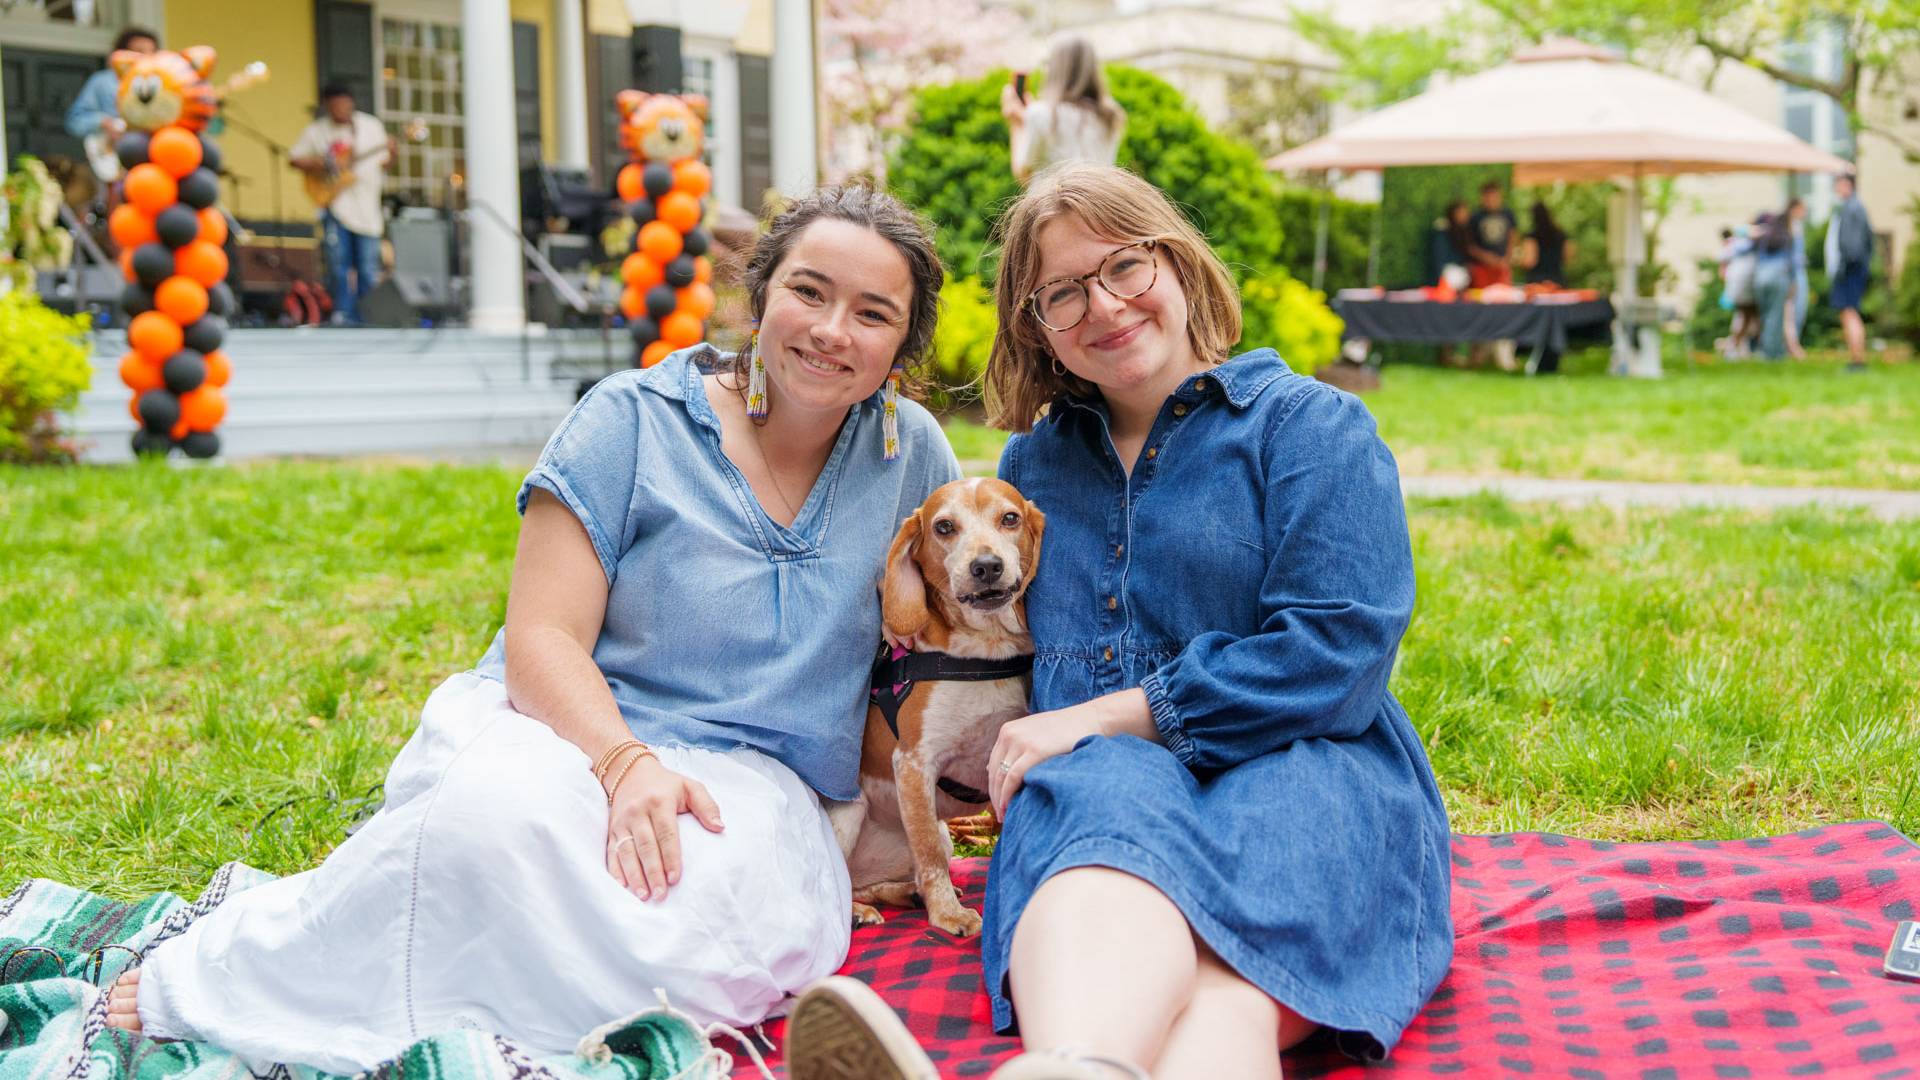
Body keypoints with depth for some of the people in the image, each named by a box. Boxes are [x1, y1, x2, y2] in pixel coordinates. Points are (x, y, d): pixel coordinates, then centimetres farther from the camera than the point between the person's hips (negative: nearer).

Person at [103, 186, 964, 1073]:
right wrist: (626, 762, -26)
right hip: (570, 731, -2)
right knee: (499, 810, -40)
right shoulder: (633, 419, -1)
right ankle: (202, 975, -19)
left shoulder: (911, 451, 8)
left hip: (749, 783, 2)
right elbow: (543, 641, -7)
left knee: (692, 912, -36)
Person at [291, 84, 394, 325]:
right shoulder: (316, 131, 7)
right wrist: (313, 166, -9)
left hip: (366, 207, 0)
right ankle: (343, 315, 0)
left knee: (368, 268, -2)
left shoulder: (371, 126, 8)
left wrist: (390, 152, -11)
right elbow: (294, 158, 9)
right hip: (334, 203, 0)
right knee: (338, 265, -4)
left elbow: (383, 163, 11)